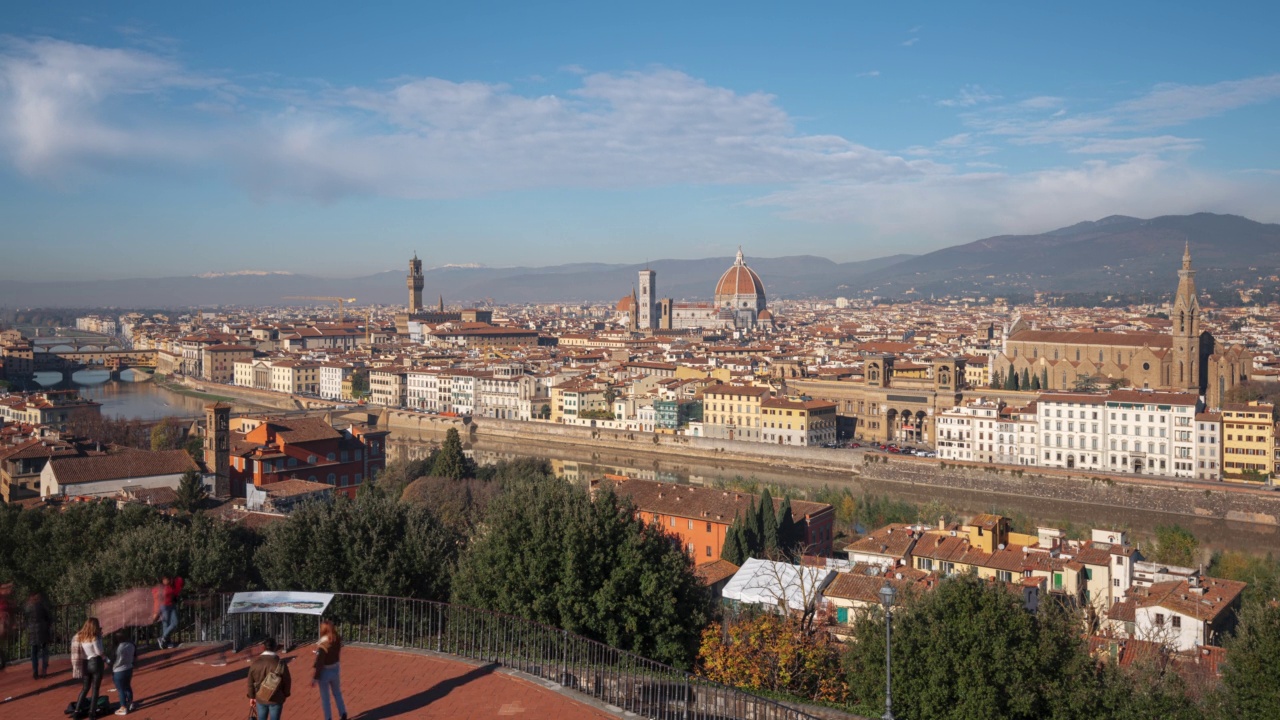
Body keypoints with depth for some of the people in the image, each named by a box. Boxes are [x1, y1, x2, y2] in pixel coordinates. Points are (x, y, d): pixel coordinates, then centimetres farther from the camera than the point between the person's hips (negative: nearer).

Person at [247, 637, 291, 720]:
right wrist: (285, 695, 10)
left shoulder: (255, 663, -8)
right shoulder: (281, 664, -17)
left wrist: (252, 696, 14)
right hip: (276, 699, -3)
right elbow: (287, 682, -8)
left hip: (260, 698, 3)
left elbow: (250, 682, 1)